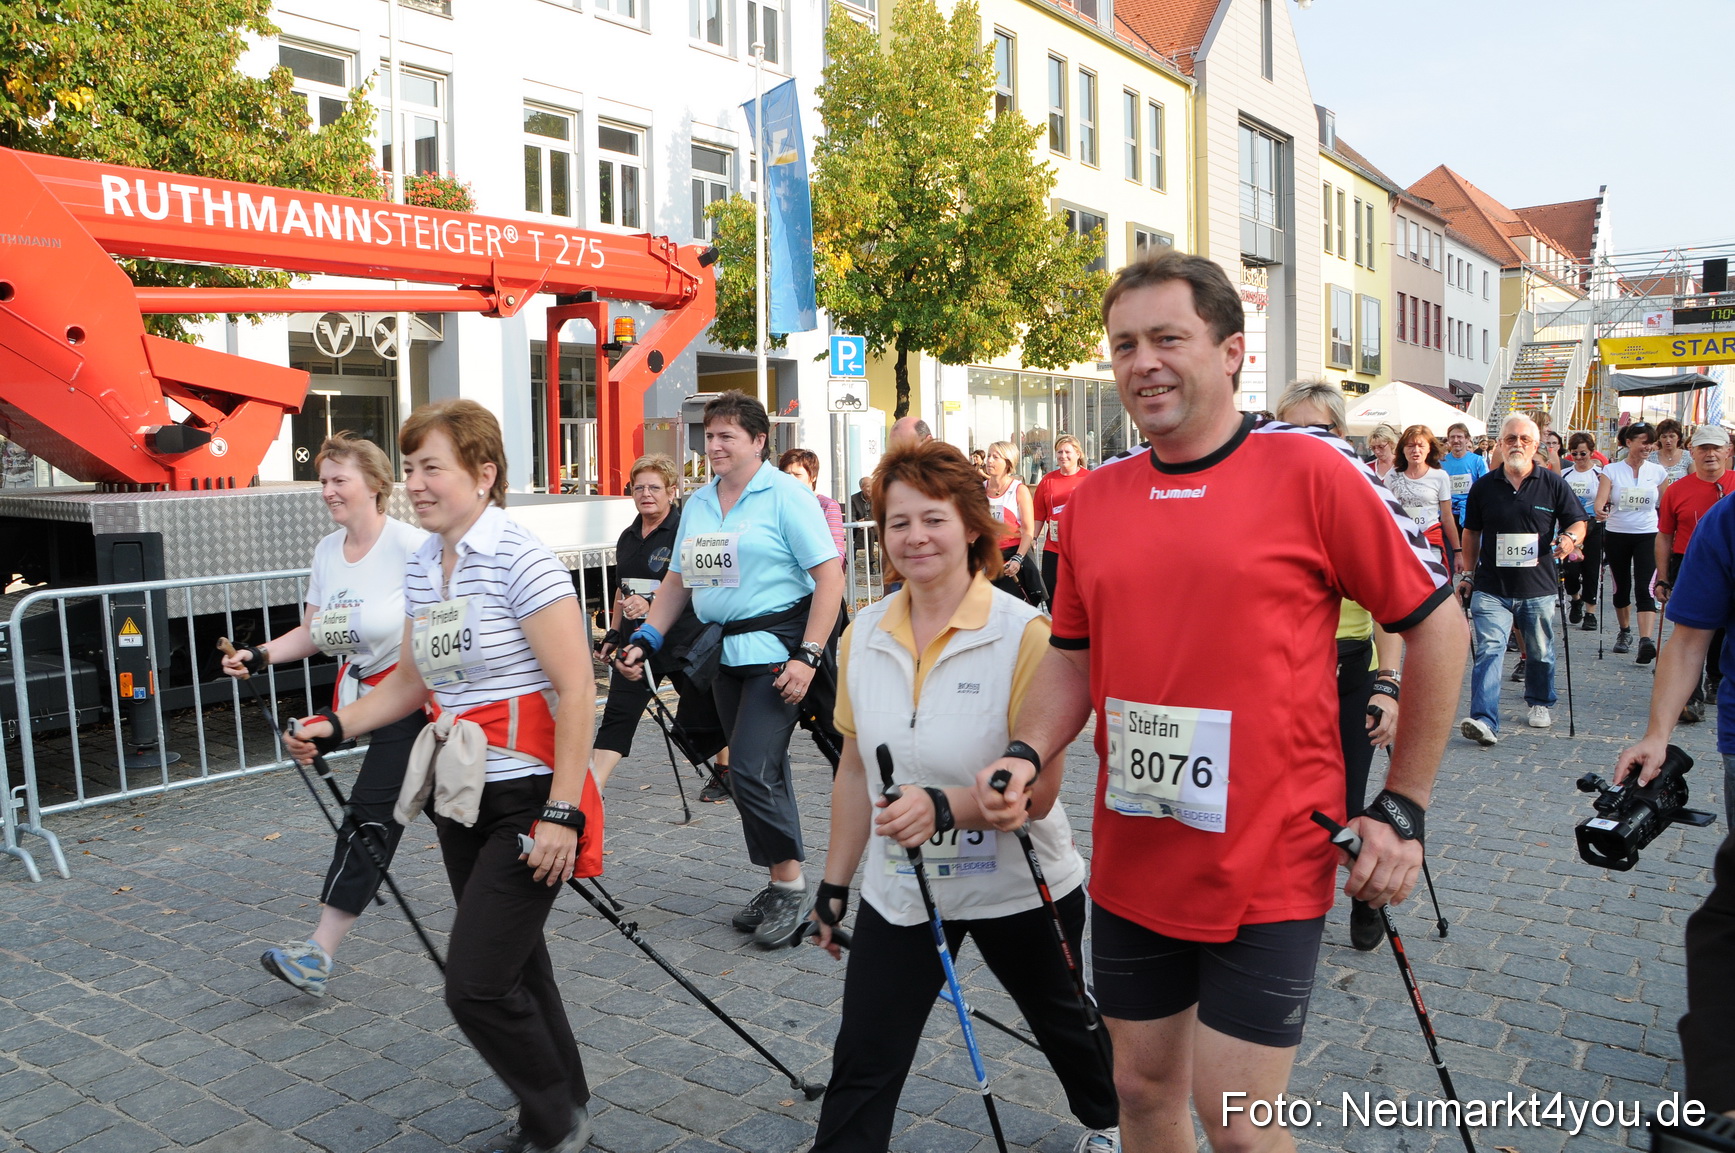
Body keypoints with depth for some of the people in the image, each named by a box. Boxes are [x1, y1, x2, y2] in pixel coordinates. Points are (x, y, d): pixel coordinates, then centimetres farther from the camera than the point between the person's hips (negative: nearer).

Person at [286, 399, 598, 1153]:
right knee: (512, 964, 17)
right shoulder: (422, 566, 7)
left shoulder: (520, 562, -17)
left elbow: (577, 693, -20)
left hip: (527, 800, -8)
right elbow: (412, 680, 18)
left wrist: (561, 814, -23)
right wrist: (335, 727, 3)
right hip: (461, 799, 8)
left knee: (475, 985, -8)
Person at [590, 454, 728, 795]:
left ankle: (726, 772, 36)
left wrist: (650, 602, -37)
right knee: (616, 717, -6)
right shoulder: (628, 537, 11)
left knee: (701, 716, 11)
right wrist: (613, 633, 18)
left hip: (684, 642, -5)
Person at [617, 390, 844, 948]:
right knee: (760, 774, 12)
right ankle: (779, 887, 22)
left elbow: (830, 575, -14)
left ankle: (792, 886, 2)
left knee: (751, 770, -13)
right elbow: (678, 579, 19)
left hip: (776, 649, -7)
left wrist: (808, 656, -20)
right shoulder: (697, 503, 13)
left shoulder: (786, 494, -8)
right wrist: (645, 639, 8)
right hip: (725, 652, 7)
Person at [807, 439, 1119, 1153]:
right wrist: (834, 885, 10)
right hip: (899, 891, 3)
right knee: (862, 1066, 0)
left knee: (1062, 1021, 23)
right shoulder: (863, 636, -3)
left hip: (1017, 886, -2)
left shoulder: (1023, 633, -19)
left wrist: (943, 807, -38)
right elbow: (856, 769, 6)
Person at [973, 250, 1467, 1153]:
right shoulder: (1094, 497, 4)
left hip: (1267, 868, -4)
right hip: (1130, 867, 5)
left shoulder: (1310, 470, -10)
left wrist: (1402, 808, -4)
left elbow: (1435, 626, -4)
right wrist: (1027, 755, -5)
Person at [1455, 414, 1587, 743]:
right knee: (1489, 650, -13)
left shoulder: (1553, 483, 2)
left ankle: (1539, 703, 38)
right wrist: (1467, 574, 10)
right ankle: (1484, 720, -19)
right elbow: (1471, 533, 13)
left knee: (1540, 652, 15)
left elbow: (1578, 522, 6)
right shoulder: (1483, 487, 5)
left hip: (1538, 588, 1)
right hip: (1491, 588, -1)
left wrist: (1570, 538, -17)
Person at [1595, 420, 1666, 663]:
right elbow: (1600, 500, -14)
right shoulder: (1612, 470, -2)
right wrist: (1600, 511, -37)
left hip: (1647, 536, 0)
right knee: (1621, 587, 12)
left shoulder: (1658, 472, 3)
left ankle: (1646, 641, -22)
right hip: (1616, 535, 1)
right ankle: (1624, 632, 31)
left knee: (1644, 589, -13)